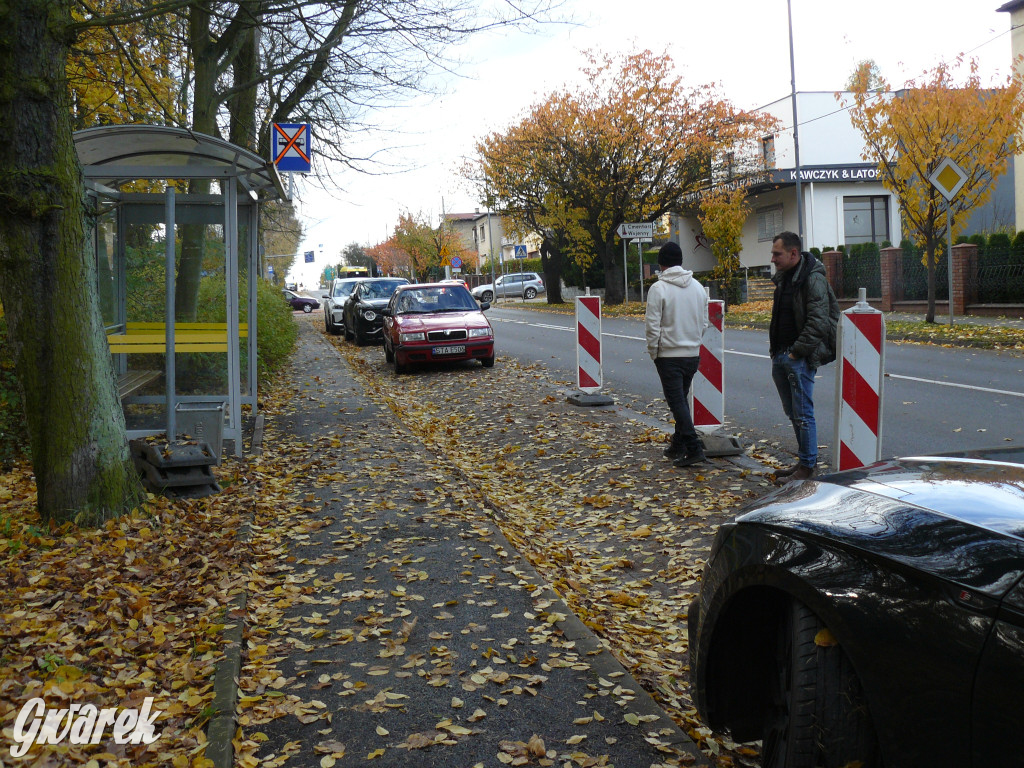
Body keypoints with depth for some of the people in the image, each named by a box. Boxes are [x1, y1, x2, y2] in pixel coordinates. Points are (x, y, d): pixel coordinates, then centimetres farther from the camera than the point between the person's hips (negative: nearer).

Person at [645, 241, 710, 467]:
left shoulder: (659, 288, -12)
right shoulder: (698, 287, 7)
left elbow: (653, 326, -13)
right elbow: (704, 323, 12)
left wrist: (653, 352, -1)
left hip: (669, 355, -6)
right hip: (693, 354, 6)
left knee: (676, 402, -3)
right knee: (681, 399, 18)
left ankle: (693, 448, -9)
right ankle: (678, 445, 25)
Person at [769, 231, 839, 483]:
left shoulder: (813, 279, -15)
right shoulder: (783, 278, 14)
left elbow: (818, 322, -20)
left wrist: (797, 351, -18)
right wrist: (775, 350, 14)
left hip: (800, 357, -9)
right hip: (780, 356, 9)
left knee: (803, 413, -5)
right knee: (793, 413, 15)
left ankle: (807, 465, 3)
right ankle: (804, 460, 25)